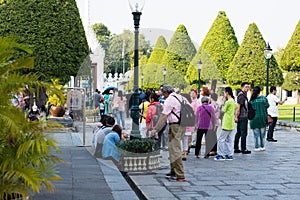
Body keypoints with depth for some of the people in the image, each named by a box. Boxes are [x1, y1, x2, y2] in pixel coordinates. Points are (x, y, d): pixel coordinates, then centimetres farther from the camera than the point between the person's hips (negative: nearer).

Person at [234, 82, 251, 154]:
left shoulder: (244, 95, 18)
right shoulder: (241, 95, -14)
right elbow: (238, 107, -18)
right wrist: (236, 116, -20)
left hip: (242, 117, 10)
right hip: (243, 117, -10)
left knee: (238, 133, 12)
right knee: (244, 133, -6)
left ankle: (236, 148, 17)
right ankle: (243, 149, -3)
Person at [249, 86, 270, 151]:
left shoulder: (251, 100, -6)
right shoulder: (264, 98, -5)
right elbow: (267, 106, 1)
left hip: (254, 118, -1)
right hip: (263, 117, 1)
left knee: (256, 133, 6)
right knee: (262, 133, 13)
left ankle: (257, 147, 6)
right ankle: (262, 146, 16)